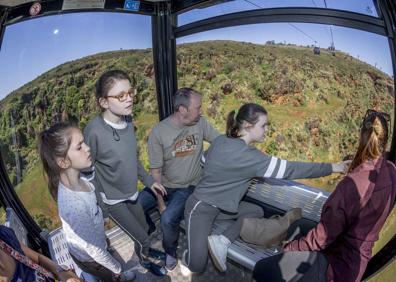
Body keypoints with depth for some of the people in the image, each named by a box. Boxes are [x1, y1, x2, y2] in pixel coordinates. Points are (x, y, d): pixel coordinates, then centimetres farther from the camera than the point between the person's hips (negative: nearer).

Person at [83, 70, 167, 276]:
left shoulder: (127, 121, -10)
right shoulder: (94, 131, -30)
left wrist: (148, 180, 8)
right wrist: (99, 203, -13)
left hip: (131, 192, 6)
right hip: (112, 200, -5)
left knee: (144, 229, 24)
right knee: (142, 238, 9)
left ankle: (144, 250, 57)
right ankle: (144, 260, 43)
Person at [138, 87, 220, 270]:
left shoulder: (200, 123, -11)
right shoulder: (159, 132, -17)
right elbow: (155, 171, -13)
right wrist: (160, 201, -15)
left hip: (187, 186, -1)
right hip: (163, 184, 1)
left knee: (168, 219, -24)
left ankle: (170, 251, 11)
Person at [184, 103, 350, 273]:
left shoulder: (222, 140, -3)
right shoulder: (244, 154, -28)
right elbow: (288, 169, -25)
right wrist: (331, 167, -17)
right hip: (201, 207, -9)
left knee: (257, 211, 6)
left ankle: (221, 241, 0)